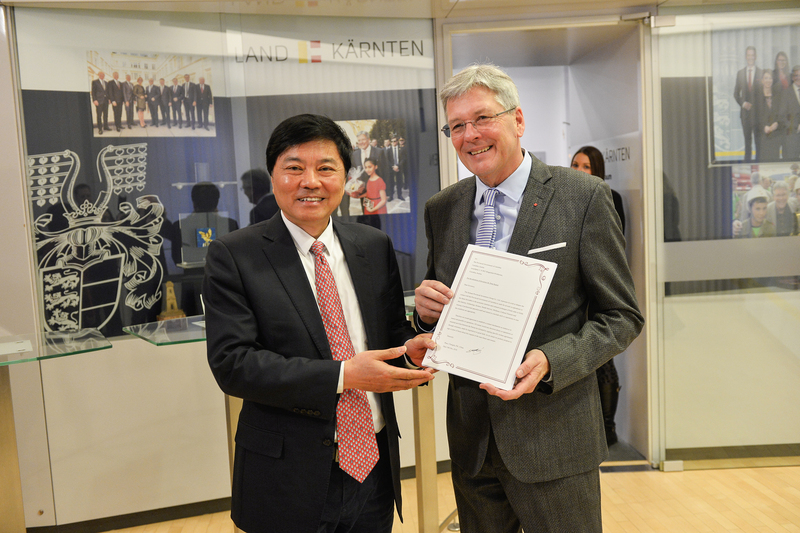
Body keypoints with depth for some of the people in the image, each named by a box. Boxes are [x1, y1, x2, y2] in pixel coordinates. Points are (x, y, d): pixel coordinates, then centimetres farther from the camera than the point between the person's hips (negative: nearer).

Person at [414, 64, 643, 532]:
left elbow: (622, 316, -7)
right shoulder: (441, 209, 4)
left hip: (553, 440, -3)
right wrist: (426, 309, -10)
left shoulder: (583, 196, -9)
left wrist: (549, 362, -22)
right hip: (472, 441, 4)